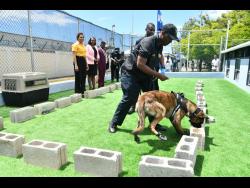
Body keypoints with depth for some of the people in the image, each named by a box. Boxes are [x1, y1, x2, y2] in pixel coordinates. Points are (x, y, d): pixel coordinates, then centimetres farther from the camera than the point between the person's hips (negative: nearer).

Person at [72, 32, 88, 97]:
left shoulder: (83, 45, 15)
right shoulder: (75, 45, -9)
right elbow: (74, 56, -15)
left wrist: (86, 64, 18)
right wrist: (75, 65, -23)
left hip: (83, 61, 8)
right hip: (78, 61, -8)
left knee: (83, 77, 11)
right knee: (78, 77, -3)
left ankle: (83, 91, 21)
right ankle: (77, 92, 5)